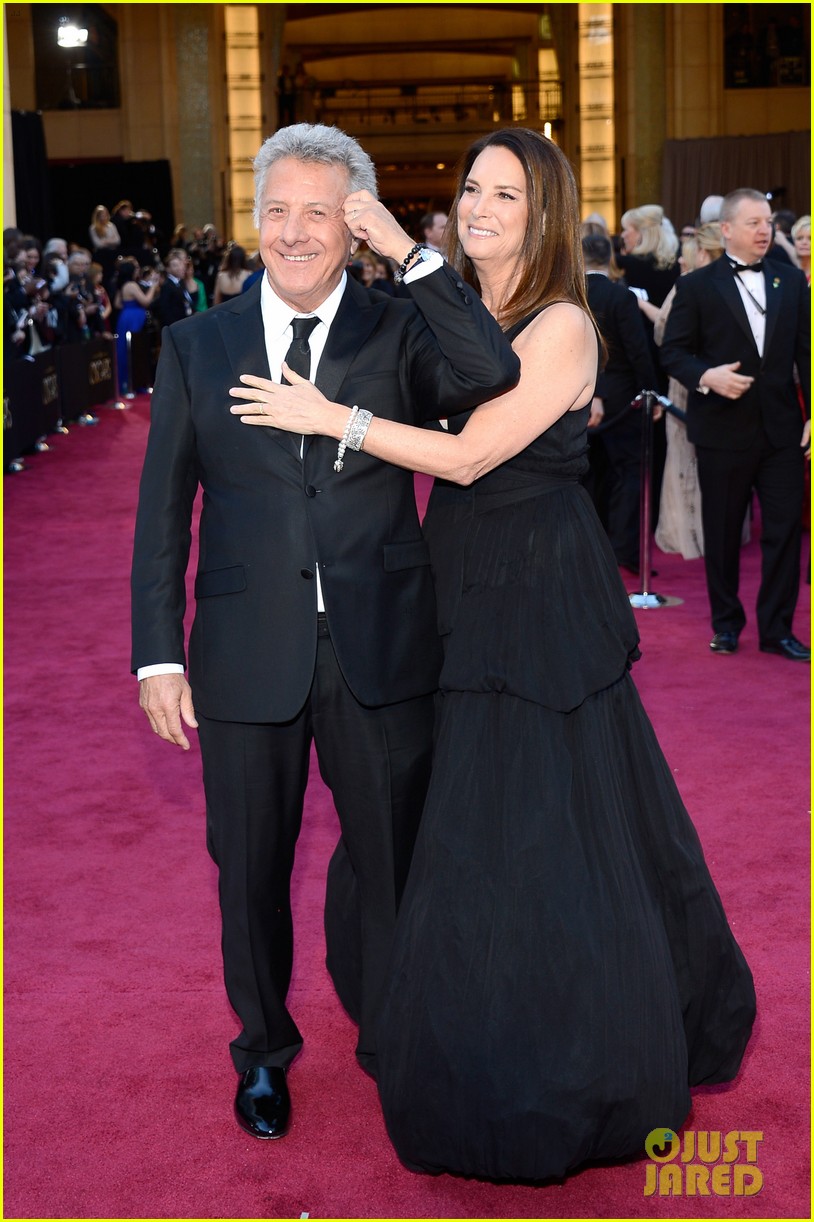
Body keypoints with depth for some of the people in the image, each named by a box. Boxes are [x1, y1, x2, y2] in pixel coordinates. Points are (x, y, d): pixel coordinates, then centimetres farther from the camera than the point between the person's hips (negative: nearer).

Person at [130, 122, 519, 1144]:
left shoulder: (399, 332, -1)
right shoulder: (196, 344, 3)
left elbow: (494, 376, -22)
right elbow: (163, 510, 3)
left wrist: (410, 254, -20)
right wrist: (158, 654, -2)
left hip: (380, 650, -1)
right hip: (246, 657, 1)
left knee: (395, 862, 13)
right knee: (250, 869, 15)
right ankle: (263, 1049, 39)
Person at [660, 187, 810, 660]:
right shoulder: (697, 286, 0)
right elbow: (674, 351, -1)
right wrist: (706, 377, -20)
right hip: (724, 428, -2)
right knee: (723, 532, 8)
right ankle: (727, 622, 23)